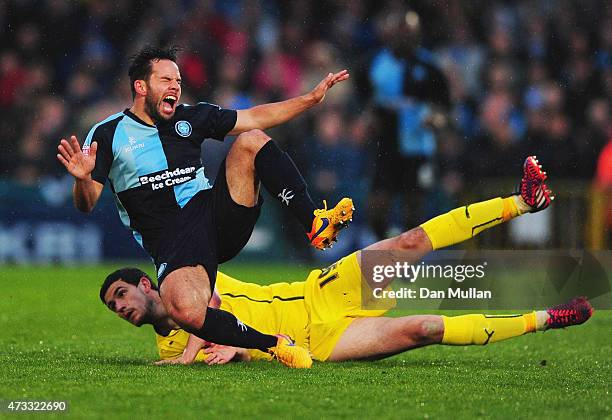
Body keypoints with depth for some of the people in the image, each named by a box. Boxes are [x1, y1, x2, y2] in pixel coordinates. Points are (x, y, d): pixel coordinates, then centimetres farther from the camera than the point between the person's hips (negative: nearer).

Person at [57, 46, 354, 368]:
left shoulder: (190, 118, 15)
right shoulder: (107, 134, 2)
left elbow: (255, 117, 19)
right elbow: (86, 205, -3)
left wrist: (312, 98, 12)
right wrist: (83, 180, -27)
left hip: (218, 218, 4)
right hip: (172, 244, -4)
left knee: (251, 141, -14)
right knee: (185, 312, -37)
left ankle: (315, 225, -17)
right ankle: (271, 344, -20)